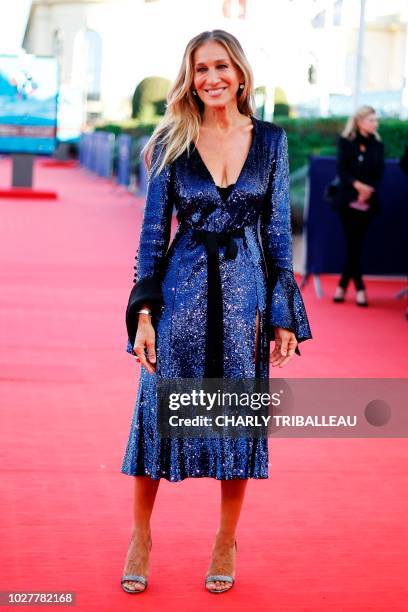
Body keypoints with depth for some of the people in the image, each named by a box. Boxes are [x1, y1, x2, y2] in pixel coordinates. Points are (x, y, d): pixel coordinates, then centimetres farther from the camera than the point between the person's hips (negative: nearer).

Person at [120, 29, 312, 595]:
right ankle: (140, 536, 20)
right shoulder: (173, 143, 0)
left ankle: (226, 543, 23)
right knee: (158, 408, 3)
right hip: (183, 289, 0)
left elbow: (279, 229, 4)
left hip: (246, 293, 1)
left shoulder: (270, 140, 2)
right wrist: (144, 312, -5)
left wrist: (283, 315, 0)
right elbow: (154, 230, 1)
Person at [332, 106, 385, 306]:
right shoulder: (345, 142, 1)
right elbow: (341, 170, -6)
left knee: (356, 242, 1)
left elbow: (379, 173, 3)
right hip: (347, 199, -2)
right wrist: (357, 184, -22)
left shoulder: (377, 145, 8)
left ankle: (343, 285, 10)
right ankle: (359, 287, -1)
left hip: (367, 201, 2)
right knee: (353, 243, -4)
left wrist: (368, 191, -14)